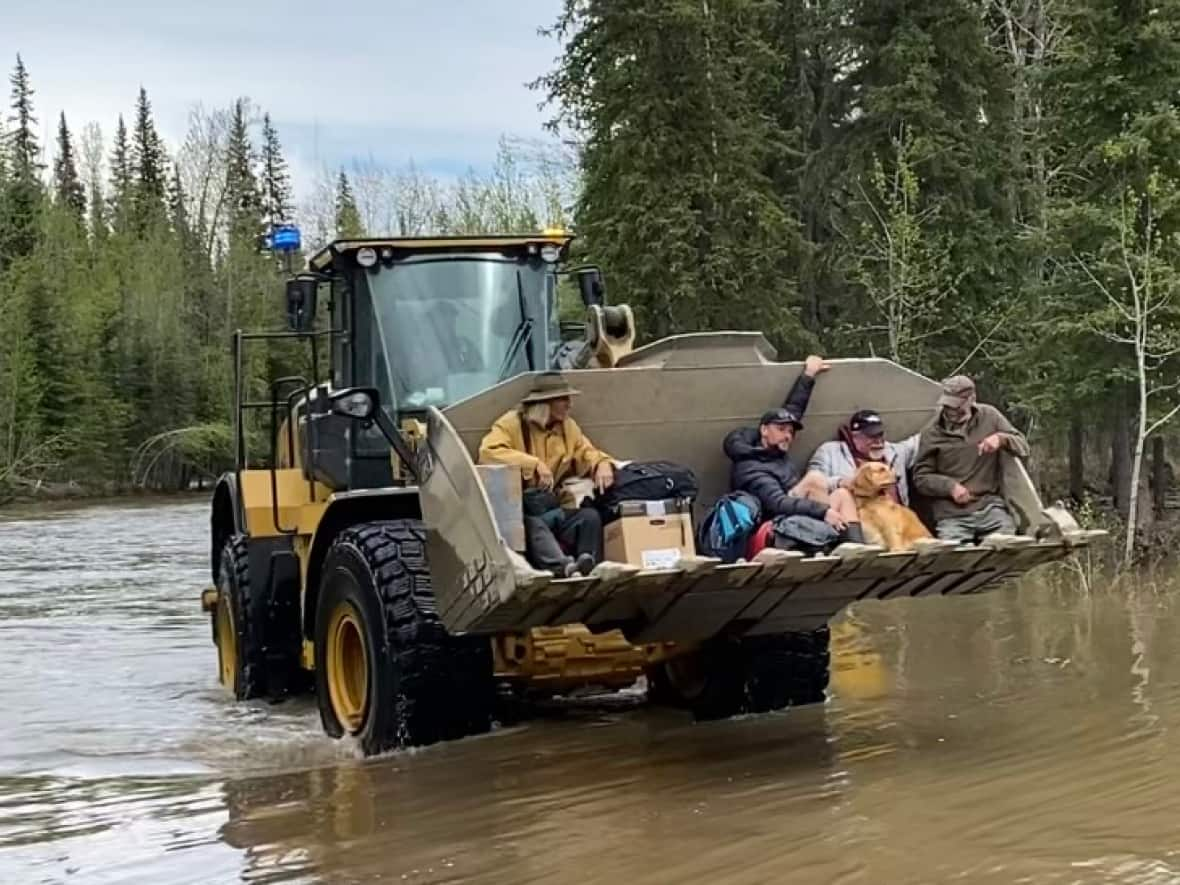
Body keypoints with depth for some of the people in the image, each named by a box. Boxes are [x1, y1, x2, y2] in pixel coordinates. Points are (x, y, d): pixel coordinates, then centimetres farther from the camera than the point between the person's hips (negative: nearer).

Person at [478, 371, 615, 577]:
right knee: (533, 525, -38)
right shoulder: (512, 423, -5)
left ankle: (588, 565, -39)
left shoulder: (567, 426, 13)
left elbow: (586, 453, 20)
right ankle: (564, 567, -61)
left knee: (590, 516, -23)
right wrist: (534, 463, -27)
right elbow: (488, 452, -20)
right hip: (519, 508, -5)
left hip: (552, 507, 6)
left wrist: (602, 464, -6)